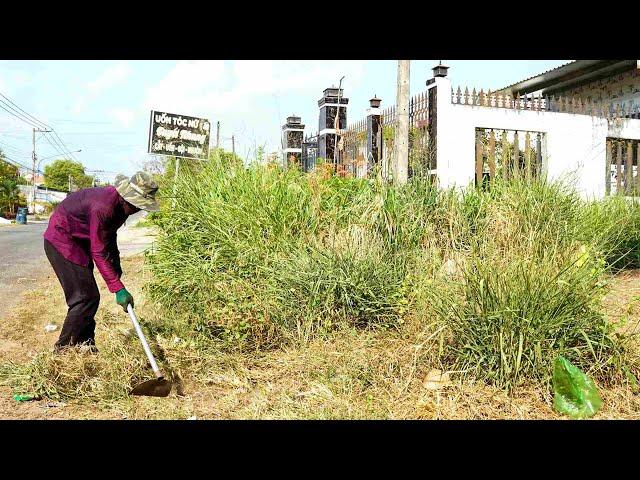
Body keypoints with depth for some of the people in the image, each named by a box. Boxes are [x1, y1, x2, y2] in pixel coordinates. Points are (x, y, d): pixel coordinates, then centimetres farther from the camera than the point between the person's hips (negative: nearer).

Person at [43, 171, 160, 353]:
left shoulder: (121, 204, -3)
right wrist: (118, 288, -34)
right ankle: (63, 350, -2)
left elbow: (109, 235, 14)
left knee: (89, 297, 11)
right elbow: (98, 252, -32)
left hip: (78, 241, 10)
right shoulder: (103, 207, -33)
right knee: (85, 298, -13)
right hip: (61, 241, -10)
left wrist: (116, 265, 11)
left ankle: (85, 348, 20)